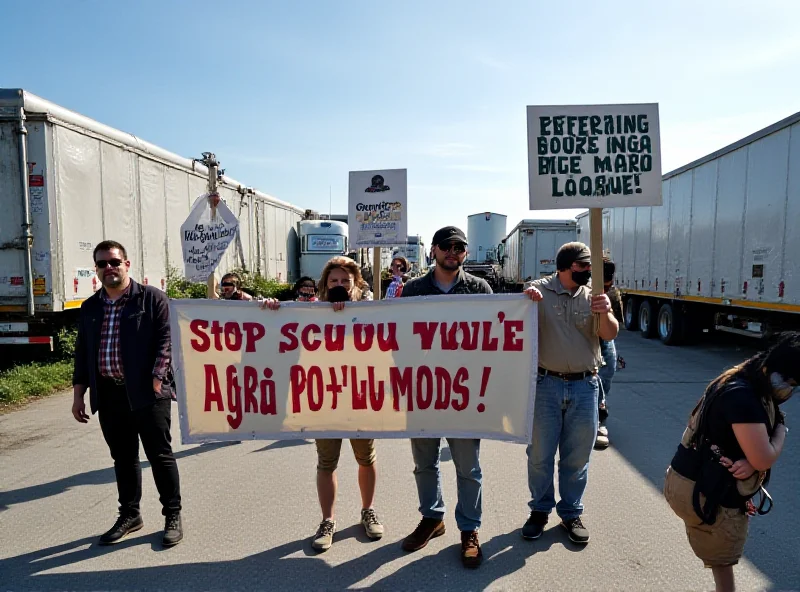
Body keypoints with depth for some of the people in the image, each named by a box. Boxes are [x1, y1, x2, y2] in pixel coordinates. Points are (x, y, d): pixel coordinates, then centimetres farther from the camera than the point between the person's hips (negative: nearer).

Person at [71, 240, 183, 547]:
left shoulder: (152, 297, -3)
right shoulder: (90, 307, 13)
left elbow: (166, 340, -9)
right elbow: (82, 352, 16)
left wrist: (156, 379, -16)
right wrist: (79, 393, 13)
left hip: (147, 393, -5)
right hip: (108, 395, 5)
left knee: (160, 454, 3)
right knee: (123, 458, 15)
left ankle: (173, 515, 16)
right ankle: (129, 515, 31)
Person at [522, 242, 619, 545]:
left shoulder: (592, 296, 4)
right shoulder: (538, 289, -4)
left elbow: (610, 335, -3)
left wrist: (605, 313, -25)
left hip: (584, 386, 2)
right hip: (546, 383, -2)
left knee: (577, 456, 13)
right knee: (540, 454, 10)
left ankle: (571, 513, 31)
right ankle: (540, 509, 29)